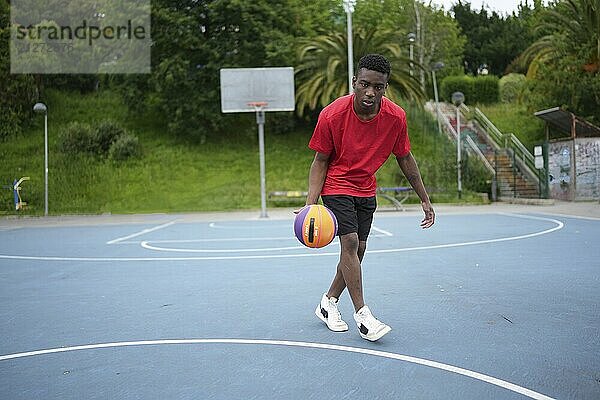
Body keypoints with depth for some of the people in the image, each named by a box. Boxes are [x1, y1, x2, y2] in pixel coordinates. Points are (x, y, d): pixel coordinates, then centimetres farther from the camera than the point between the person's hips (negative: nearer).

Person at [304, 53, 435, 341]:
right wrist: (311, 202, -23)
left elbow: (405, 159, 1)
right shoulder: (331, 115, -22)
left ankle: (328, 303, 22)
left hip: (366, 190, 4)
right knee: (350, 242, -17)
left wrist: (424, 199, 4)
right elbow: (320, 161, -12)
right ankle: (362, 314, -8)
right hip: (336, 186, -4)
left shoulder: (395, 117, -14)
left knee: (358, 248, 5)